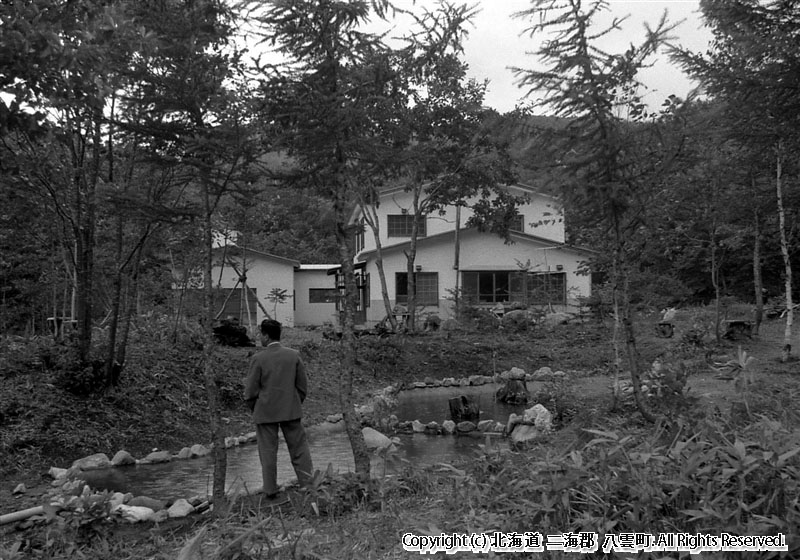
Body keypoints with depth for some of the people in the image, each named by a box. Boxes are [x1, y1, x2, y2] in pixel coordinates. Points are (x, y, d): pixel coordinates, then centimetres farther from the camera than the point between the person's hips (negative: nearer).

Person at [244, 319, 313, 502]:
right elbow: (303, 386, 2)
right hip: (291, 411, 2)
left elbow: (250, 391, -6)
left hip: (265, 412, -2)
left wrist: (255, 410, 9)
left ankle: (271, 491, 14)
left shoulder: (258, 359, -10)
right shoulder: (294, 355, -3)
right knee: (299, 450, 11)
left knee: (268, 453, 9)